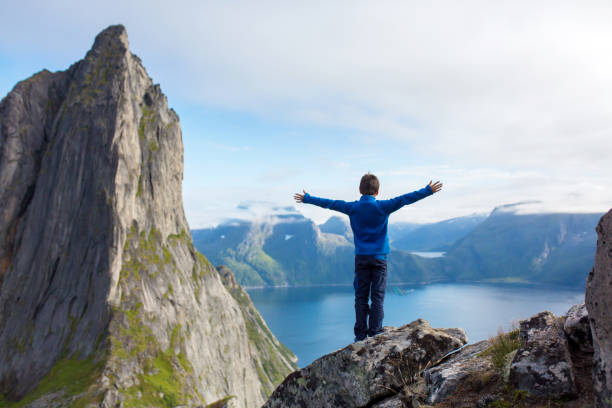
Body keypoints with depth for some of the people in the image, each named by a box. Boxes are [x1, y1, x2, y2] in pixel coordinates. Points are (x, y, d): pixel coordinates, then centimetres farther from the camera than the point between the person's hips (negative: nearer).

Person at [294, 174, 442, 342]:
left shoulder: (352, 207, 1)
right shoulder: (383, 206, -5)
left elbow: (329, 203, 9)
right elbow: (404, 199, -6)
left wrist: (306, 198, 19)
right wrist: (428, 190, -1)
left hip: (361, 257, 2)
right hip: (379, 257, -2)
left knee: (361, 296, 7)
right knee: (377, 296, 1)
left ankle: (360, 334, 9)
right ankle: (375, 334, 3)